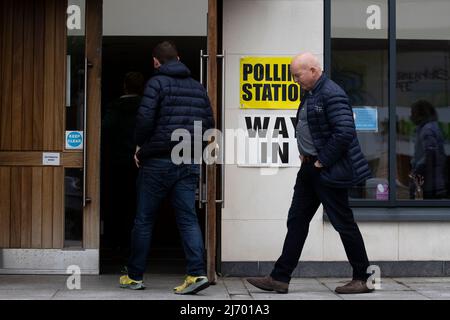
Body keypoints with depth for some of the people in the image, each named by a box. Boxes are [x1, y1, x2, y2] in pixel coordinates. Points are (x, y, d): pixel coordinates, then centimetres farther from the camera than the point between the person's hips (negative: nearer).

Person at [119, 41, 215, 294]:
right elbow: (209, 124, 11)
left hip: (158, 161, -4)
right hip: (189, 162, 4)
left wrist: (141, 146, -1)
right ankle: (197, 273, -11)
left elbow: (145, 118, -17)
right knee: (188, 218, 3)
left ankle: (135, 276, 16)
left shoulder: (157, 82, -6)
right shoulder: (198, 87, 11)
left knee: (144, 219, 7)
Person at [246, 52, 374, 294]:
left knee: (343, 223, 0)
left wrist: (322, 161, -18)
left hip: (329, 171, -10)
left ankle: (363, 279, 13)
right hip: (310, 167, 10)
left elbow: (345, 132, -24)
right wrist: (304, 153, 13)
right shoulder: (309, 95, 13)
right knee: (297, 220, 9)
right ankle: (279, 278, 13)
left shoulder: (332, 95, -17)